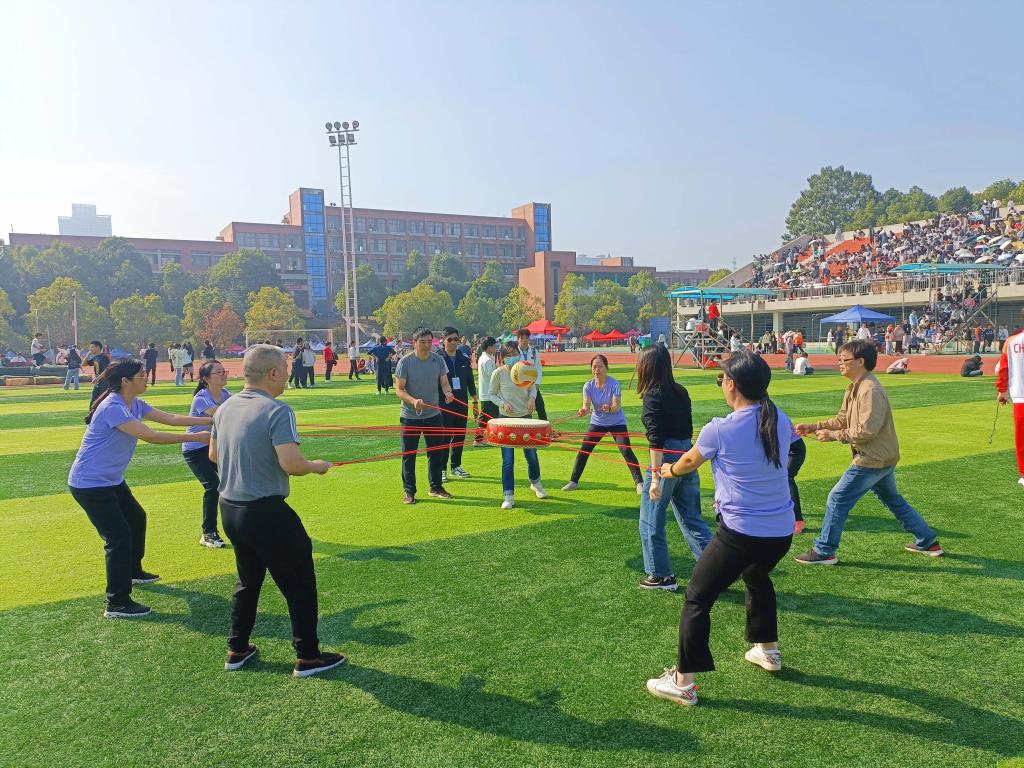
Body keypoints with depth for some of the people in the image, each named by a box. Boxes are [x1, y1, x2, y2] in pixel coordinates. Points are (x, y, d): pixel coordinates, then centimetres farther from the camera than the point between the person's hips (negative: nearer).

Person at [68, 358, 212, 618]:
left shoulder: (135, 404, 2)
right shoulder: (112, 408, -26)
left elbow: (172, 418, 2)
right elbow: (151, 436, -31)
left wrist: (211, 420, -6)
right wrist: (196, 437, -28)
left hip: (111, 480, 10)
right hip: (90, 484, -10)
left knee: (137, 519, 22)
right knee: (119, 537, -10)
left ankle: (133, 572, 43)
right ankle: (117, 604, -3)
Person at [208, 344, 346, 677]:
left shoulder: (225, 408, 5)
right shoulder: (276, 411, -19)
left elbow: (213, 455, 16)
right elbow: (291, 464, -26)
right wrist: (315, 466, -7)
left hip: (229, 509, 8)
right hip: (265, 511, -8)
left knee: (248, 580, 25)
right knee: (299, 583, 7)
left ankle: (237, 650, 34)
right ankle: (307, 656, 17)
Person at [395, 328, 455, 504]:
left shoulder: (438, 360, -1)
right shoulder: (405, 362, -11)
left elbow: (444, 382, 2)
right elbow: (399, 389, -12)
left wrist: (448, 392, -22)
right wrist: (413, 401, -30)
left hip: (433, 415, 4)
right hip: (410, 417, -3)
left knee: (436, 452, 12)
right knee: (409, 455, 4)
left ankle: (435, 487, 28)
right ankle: (409, 491, 16)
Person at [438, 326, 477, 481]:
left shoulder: (464, 358, 7)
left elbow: (470, 380, 12)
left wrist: (474, 400, 12)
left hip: (462, 403, 4)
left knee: (460, 435, 9)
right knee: (444, 436, -3)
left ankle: (456, 467, 21)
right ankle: (442, 469, 5)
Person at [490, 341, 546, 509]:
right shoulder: (498, 373, -10)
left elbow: (532, 388, 9)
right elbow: (492, 394, 0)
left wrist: (532, 398, -12)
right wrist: (503, 404, -17)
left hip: (525, 417, 2)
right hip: (506, 419, -2)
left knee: (531, 454, 13)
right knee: (507, 460, -4)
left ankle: (535, 482, 41)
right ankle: (508, 496, 6)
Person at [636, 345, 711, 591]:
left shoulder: (653, 396, -13)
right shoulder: (681, 392, 9)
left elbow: (656, 441, -19)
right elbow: (687, 430, 15)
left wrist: (655, 478, -20)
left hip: (666, 460, -8)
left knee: (651, 522, 9)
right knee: (692, 519, 16)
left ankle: (661, 576, 17)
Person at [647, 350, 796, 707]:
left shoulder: (720, 429, -14)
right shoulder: (780, 420, -1)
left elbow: (689, 461, 5)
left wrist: (669, 470, 27)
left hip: (740, 532, -6)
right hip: (781, 531, 7)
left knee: (697, 599, 5)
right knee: (757, 577, 35)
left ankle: (683, 682, 7)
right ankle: (768, 650, 50)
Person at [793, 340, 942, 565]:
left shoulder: (870, 390, -22)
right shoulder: (854, 388, 9)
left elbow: (867, 430, -26)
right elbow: (842, 419, 11)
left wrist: (834, 435, -19)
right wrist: (814, 427, 0)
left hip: (872, 461, -11)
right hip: (883, 459, 11)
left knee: (837, 500, -5)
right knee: (894, 500, 26)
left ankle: (824, 552, 4)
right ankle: (927, 541, 39)